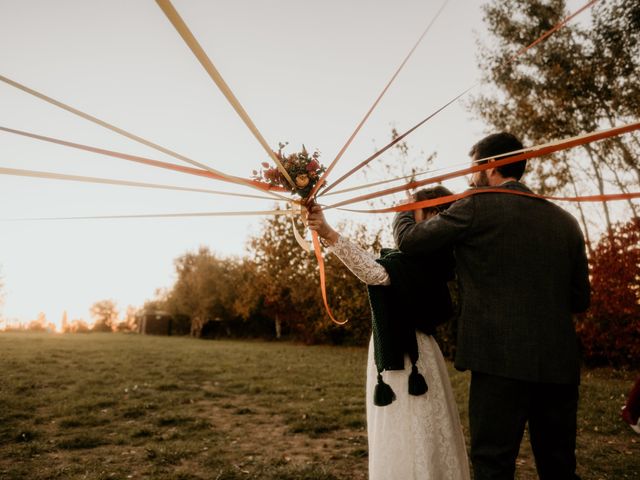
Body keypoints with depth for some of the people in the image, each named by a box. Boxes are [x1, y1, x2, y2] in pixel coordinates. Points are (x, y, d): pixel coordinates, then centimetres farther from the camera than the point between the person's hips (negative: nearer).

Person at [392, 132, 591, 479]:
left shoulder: (477, 207, -6)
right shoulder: (564, 220, 11)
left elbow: (409, 240, 1)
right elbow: (579, 299, 14)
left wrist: (403, 213, 22)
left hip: (502, 360, -6)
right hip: (560, 363, 6)